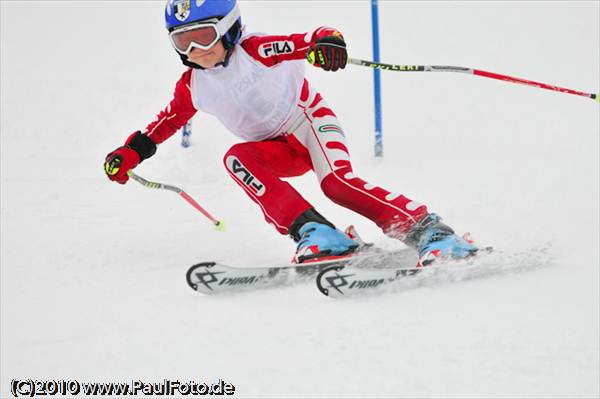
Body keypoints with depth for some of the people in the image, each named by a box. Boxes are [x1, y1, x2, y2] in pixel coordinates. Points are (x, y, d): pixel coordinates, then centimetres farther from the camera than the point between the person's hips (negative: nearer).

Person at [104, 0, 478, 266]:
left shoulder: (257, 50, -19)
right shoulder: (193, 86, -3)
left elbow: (310, 41, -27)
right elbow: (169, 120, 15)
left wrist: (328, 42, -51)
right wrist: (131, 152, 6)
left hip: (308, 120, -5)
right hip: (278, 148, 5)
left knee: (337, 182, -31)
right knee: (237, 158, -26)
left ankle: (426, 229, -32)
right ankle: (313, 232, -36)